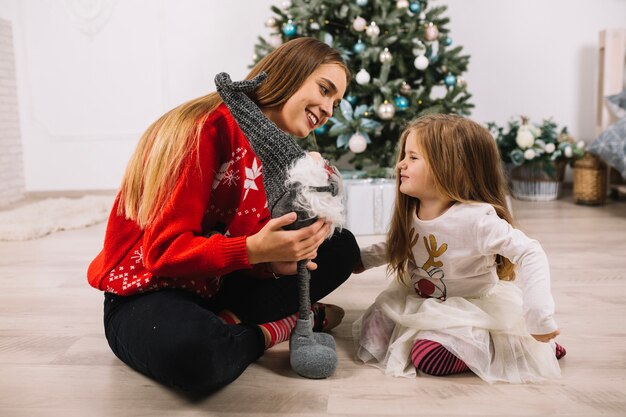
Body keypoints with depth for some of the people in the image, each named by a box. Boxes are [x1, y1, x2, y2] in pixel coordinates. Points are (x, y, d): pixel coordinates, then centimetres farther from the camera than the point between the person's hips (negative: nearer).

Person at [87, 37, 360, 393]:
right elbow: (165, 250, -23)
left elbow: (263, 241, 0)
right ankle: (273, 329, -10)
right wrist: (254, 250, -37)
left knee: (341, 247, 1)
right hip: (146, 292, -7)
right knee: (195, 351, -42)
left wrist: (277, 259, -24)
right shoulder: (210, 126, -20)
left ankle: (229, 322, -8)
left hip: (219, 286, 8)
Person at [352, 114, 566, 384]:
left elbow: (530, 254, -32)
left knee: (429, 356, -26)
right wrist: (362, 258, 5)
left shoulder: (476, 219, -30)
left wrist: (539, 317, -37)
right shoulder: (409, 212, -7)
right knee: (373, 336, 1)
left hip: (473, 307, -7)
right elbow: (395, 247, 14)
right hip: (421, 301, 8)